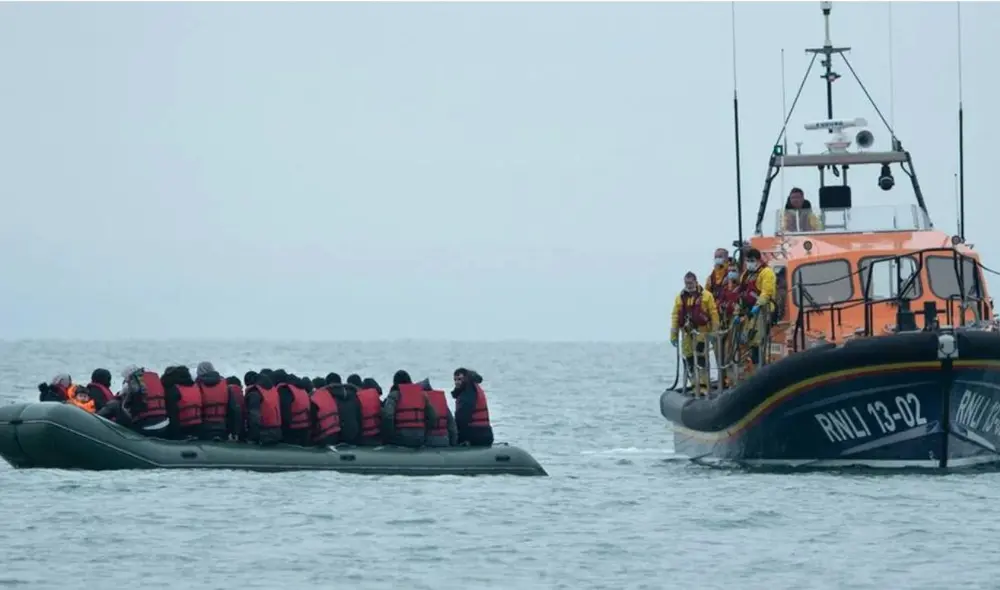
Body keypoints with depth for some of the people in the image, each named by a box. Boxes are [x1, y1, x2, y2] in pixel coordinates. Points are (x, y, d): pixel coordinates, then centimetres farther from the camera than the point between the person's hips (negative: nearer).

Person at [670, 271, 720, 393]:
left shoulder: (706, 295, -1)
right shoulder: (680, 297, 11)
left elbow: (714, 313, -2)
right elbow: (675, 316, 10)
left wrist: (715, 331, -7)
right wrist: (673, 335, 6)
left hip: (702, 331, -5)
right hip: (687, 332, 5)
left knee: (701, 358, -11)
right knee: (688, 358, 5)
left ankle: (703, 384, -9)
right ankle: (695, 383, 15)